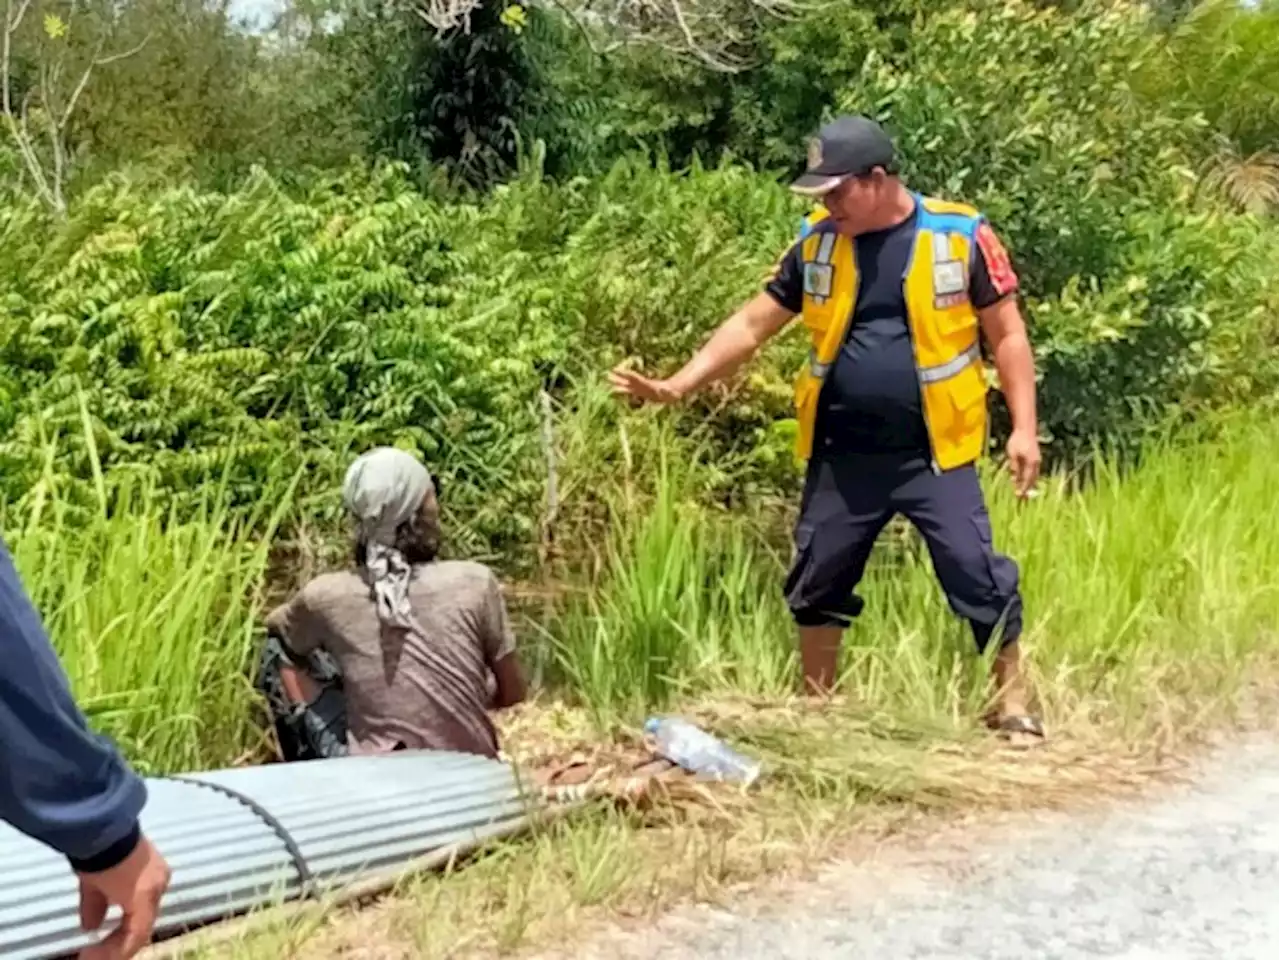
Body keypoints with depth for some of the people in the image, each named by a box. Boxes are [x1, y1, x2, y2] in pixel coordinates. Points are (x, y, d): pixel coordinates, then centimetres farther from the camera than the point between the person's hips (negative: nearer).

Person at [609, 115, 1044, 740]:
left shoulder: (960, 235, -8)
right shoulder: (817, 242, 1)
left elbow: (1006, 334, -2)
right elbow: (752, 324, 4)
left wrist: (1023, 427, -7)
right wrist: (678, 386, -4)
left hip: (933, 454, -3)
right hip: (842, 456, 4)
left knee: (979, 576, -4)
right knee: (818, 582, 11)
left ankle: (1012, 705, 15)